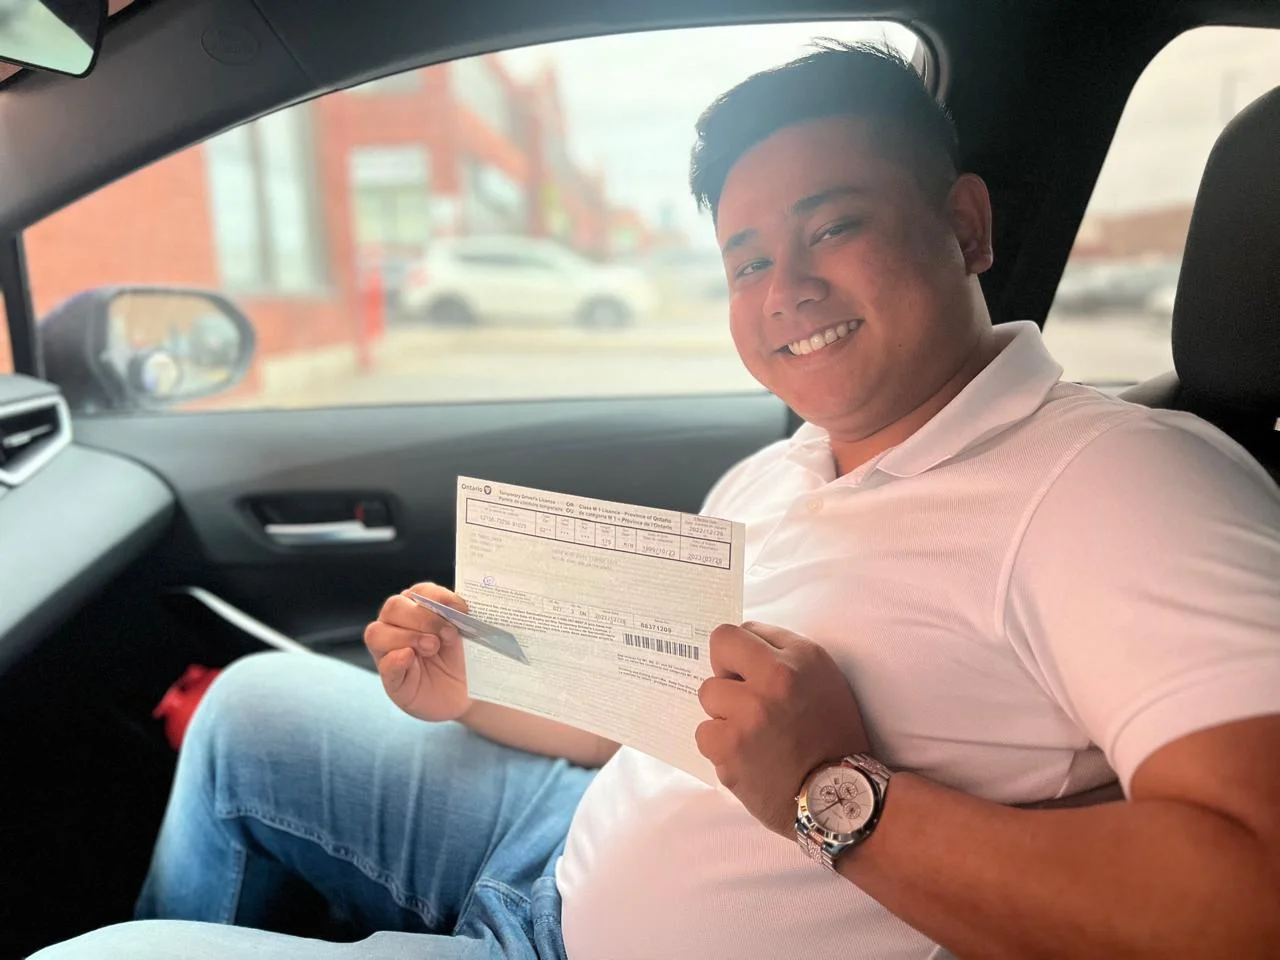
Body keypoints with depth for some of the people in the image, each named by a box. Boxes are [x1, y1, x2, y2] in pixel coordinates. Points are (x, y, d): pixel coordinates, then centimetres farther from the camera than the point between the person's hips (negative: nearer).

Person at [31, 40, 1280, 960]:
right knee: (255, 702, 18)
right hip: (585, 837, 8)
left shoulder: (1126, 476, -20)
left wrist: (838, 794, -30)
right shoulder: (766, 480, 6)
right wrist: (471, 683, -6)